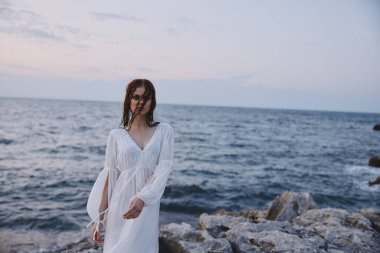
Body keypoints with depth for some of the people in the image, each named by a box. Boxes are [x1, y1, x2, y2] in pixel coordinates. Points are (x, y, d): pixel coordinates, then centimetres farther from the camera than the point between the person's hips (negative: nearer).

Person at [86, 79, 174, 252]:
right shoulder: (116, 135, 3)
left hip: (148, 206, 0)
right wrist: (99, 218, 2)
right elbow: (109, 177, 4)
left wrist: (142, 198, -22)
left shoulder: (164, 131, 2)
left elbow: (164, 169, -7)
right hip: (120, 206, 1)